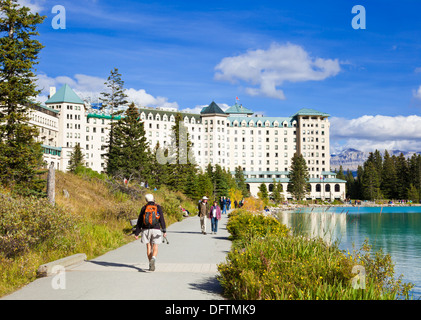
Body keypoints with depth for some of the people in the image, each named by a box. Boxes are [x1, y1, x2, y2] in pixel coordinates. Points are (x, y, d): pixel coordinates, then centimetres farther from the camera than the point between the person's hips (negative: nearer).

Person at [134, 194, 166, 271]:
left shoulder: (144, 208, 2)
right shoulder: (158, 207, -1)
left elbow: (139, 222, 2)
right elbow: (162, 220, -4)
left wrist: (136, 233, 5)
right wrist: (164, 231, 3)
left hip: (146, 230, 1)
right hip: (156, 230, -1)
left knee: (148, 247, 11)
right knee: (155, 248, 2)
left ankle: (151, 265, 11)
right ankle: (153, 259, -27)